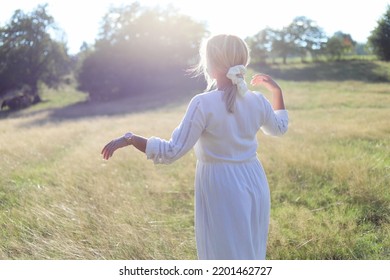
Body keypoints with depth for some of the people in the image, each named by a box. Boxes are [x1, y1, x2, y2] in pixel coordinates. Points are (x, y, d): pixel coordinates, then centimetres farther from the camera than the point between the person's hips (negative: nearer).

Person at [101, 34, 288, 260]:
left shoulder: (203, 104, -18)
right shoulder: (257, 101, -1)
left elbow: (172, 152, -20)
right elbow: (279, 127, 21)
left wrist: (129, 138, -13)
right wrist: (277, 91, 32)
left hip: (221, 188, -5)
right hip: (254, 184, 6)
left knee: (226, 255, 9)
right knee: (251, 253, 21)